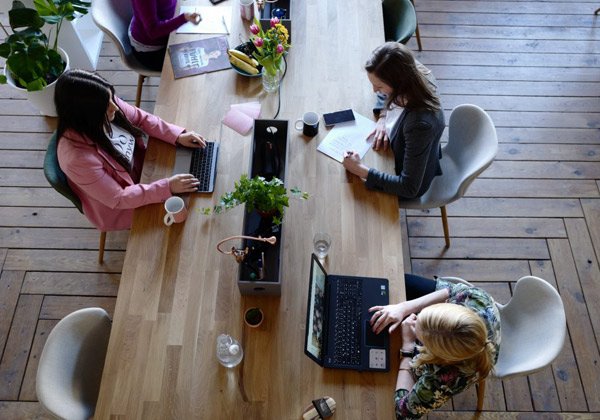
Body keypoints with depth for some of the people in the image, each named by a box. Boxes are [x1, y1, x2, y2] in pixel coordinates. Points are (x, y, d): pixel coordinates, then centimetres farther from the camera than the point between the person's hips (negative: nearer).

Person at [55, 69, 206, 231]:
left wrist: (178, 136, -15)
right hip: (118, 207, -6)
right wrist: (167, 187, -32)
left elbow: (141, 118, -4)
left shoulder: (105, 104, -23)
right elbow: (118, 199, -29)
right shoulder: (78, 158, -39)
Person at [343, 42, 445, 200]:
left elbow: (409, 188, -36)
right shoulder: (414, 72, -24)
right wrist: (383, 118, -16)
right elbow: (384, 95, 2)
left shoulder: (420, 123, -44)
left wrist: (361, 170, -36)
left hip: (414, 182, -6)